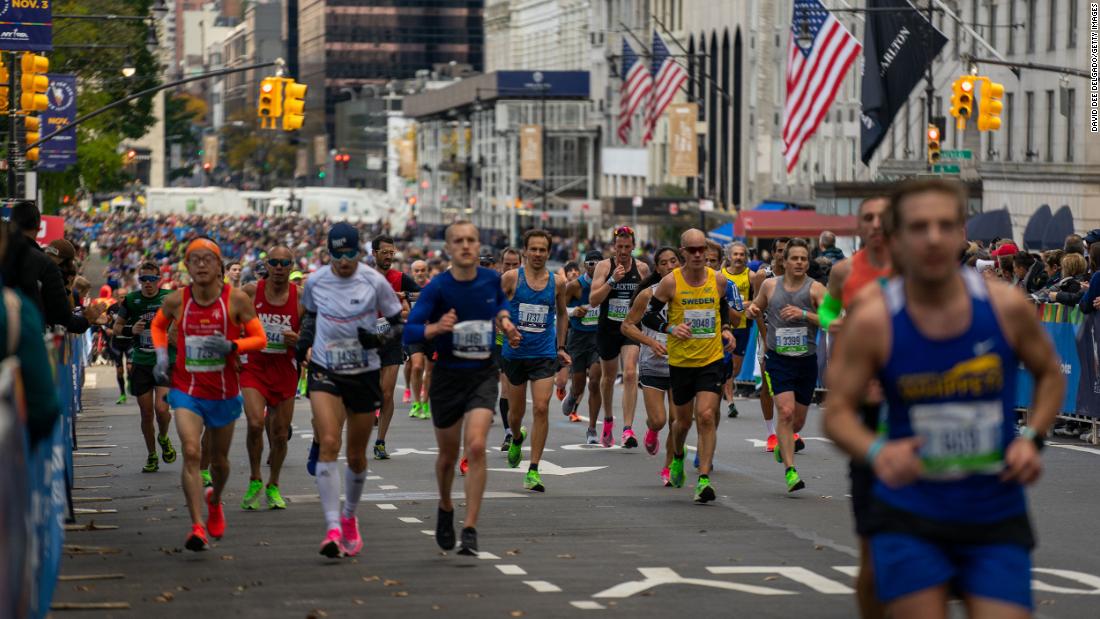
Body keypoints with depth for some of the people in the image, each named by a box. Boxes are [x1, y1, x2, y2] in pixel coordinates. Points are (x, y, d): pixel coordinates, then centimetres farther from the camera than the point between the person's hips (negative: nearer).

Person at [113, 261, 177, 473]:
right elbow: (116, 327, 10)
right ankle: (151, 456, 22)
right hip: (141, 364, 2)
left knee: (161, 409, -16)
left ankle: (163, 438, 17)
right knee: (146, 413, 4)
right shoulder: (131, 300, 0)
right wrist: (131, 330, -10)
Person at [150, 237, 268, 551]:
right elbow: (158, 325, 15)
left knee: (219, 460, 17)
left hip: (224, 393, 1)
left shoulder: (236, 299, -10)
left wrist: (231, 346, -23)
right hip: (186, 390, -1)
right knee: (191, 453, -20)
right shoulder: (177, 300, -6)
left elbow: (259, 338, -5)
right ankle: (198, 527, -24)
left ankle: (214, 501, 51)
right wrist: (161, 355, -2)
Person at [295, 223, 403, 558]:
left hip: (365, 375, 0)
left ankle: (349, 517, 37)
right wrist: (304, 341, 4)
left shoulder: (374, 282, -9)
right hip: (325, 372, 0)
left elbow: (401, 323, -1)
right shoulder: (315, 281, -1)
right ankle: (333, 528, -23)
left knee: (356, 455, 10)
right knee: (329, 444, -19)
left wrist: (380, 340, -20)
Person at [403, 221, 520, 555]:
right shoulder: (437, 287, -11)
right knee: (448, 454, 12)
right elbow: (409, 333, -16)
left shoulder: (491, 279, -1)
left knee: (476, 446, -19)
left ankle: (470, 529, -16)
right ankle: (445, 509, 43)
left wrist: (505, 321, 3)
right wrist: (436, 327, -34)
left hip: (483, 374, 1)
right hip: (448, 376, 0)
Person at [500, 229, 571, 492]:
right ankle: (516, 438, 50)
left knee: (541, 408, -14)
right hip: (515, 353, 0)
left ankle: (533, 471, -11)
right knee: (516, 411, 13)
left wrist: (561, 347, 17)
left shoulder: (557, 282, 2)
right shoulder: (511, 278, -4)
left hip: (544, 354, 0)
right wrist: (506, 330, -14)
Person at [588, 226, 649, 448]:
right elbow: (593, 299, -15)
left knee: (630, 374, -19)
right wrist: (612, 280, -25)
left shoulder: (642, 268, 0)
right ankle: (608, 420, 42)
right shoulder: (604, 266, -6)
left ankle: (628, 429, -21)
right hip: (607, 328, 1)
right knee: (608, 377, 17)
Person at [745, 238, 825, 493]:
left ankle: (784, 443, 48)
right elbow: (757, 308, 21)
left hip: (806, 360, 1)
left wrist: (804, 314, -28)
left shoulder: (815, 288, -5)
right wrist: (752, 310, -3)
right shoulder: (770, 285, 2)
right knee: (786, 412, -18)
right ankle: (790, 471, -17)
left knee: (798, 420, 13)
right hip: (778, 359, -1)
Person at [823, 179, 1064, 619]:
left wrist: (1032, 437, -5)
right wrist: (875, 452, -25)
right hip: (910, 516, -1)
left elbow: (1050, 375, 12)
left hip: (996, 518, 1)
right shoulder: (872, 319, -9)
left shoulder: (1006, 306, -5)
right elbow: (838, 412, -4)